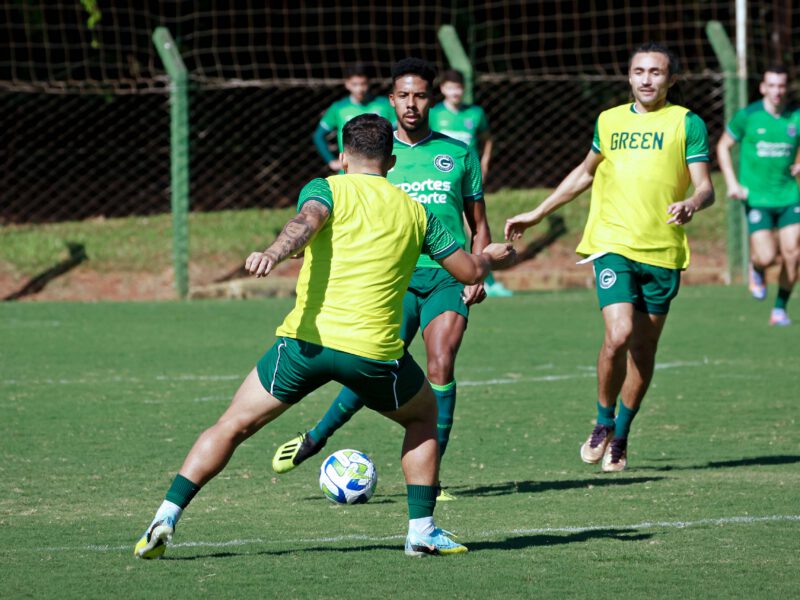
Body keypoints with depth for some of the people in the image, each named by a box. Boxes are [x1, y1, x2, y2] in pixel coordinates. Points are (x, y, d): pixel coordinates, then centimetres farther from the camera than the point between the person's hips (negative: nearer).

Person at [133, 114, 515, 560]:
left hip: (307, 338, -1)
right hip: (373, 351, 1)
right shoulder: (415, 212, 16)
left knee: (233, 427, 11)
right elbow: (470, 271, 21)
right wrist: (493, 257, 43)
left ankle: (166, 519, -1)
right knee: (424, 416, 29)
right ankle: (422, 530, 19)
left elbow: (306, 222, -16)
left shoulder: (328, 189, 8)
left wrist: (274, 253, -35)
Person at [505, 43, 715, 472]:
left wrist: (692, 204, -29)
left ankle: (621, 436, 24)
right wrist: (536, 214, 30)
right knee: (618, 336, -17)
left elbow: (705, 187, -5)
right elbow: (584, 174, 27)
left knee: (643, 347, 6)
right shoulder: (610, 121, 11)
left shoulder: (687, 123, 1)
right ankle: (603, 423, 6)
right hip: (612, 245, 1)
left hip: (663, 251, -1)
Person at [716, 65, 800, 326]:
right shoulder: (747, 116, -4)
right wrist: (732, 183, -2)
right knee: (766, 256, -15)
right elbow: (723, 146, 8)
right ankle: (756, 270, 24)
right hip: (757, 197, -3)